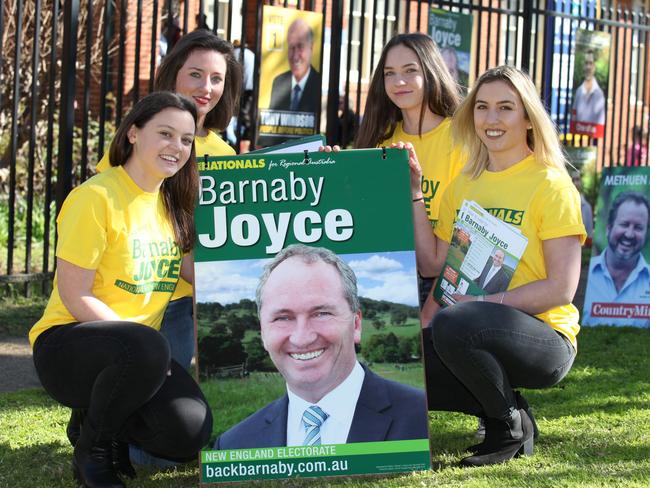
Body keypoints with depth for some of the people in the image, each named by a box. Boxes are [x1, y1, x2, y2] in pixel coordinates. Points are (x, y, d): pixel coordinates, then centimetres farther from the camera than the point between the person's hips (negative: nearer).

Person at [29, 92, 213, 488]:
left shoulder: (171, 203, 10)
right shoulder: (96, 197, -14)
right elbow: (75, 297, -16)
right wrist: (145, 349, -20)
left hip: (134, 350, 6)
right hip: (67, 345, -6)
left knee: (190, 432, -21)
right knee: (147, 348, -39)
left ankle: (114, 431, 13)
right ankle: (92, 451, -10)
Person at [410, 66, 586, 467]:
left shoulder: (551, 185, -6)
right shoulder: (465, 185, 13)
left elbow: (562, 288, -13)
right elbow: (434, 264, 8)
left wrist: (478, 303, -19)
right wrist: (414, 192, 2)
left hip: (543, 337, -6)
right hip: (476, 334, 6)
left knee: (452, 324, -35)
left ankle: (512, 425, -9)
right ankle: (496, 400, 4)